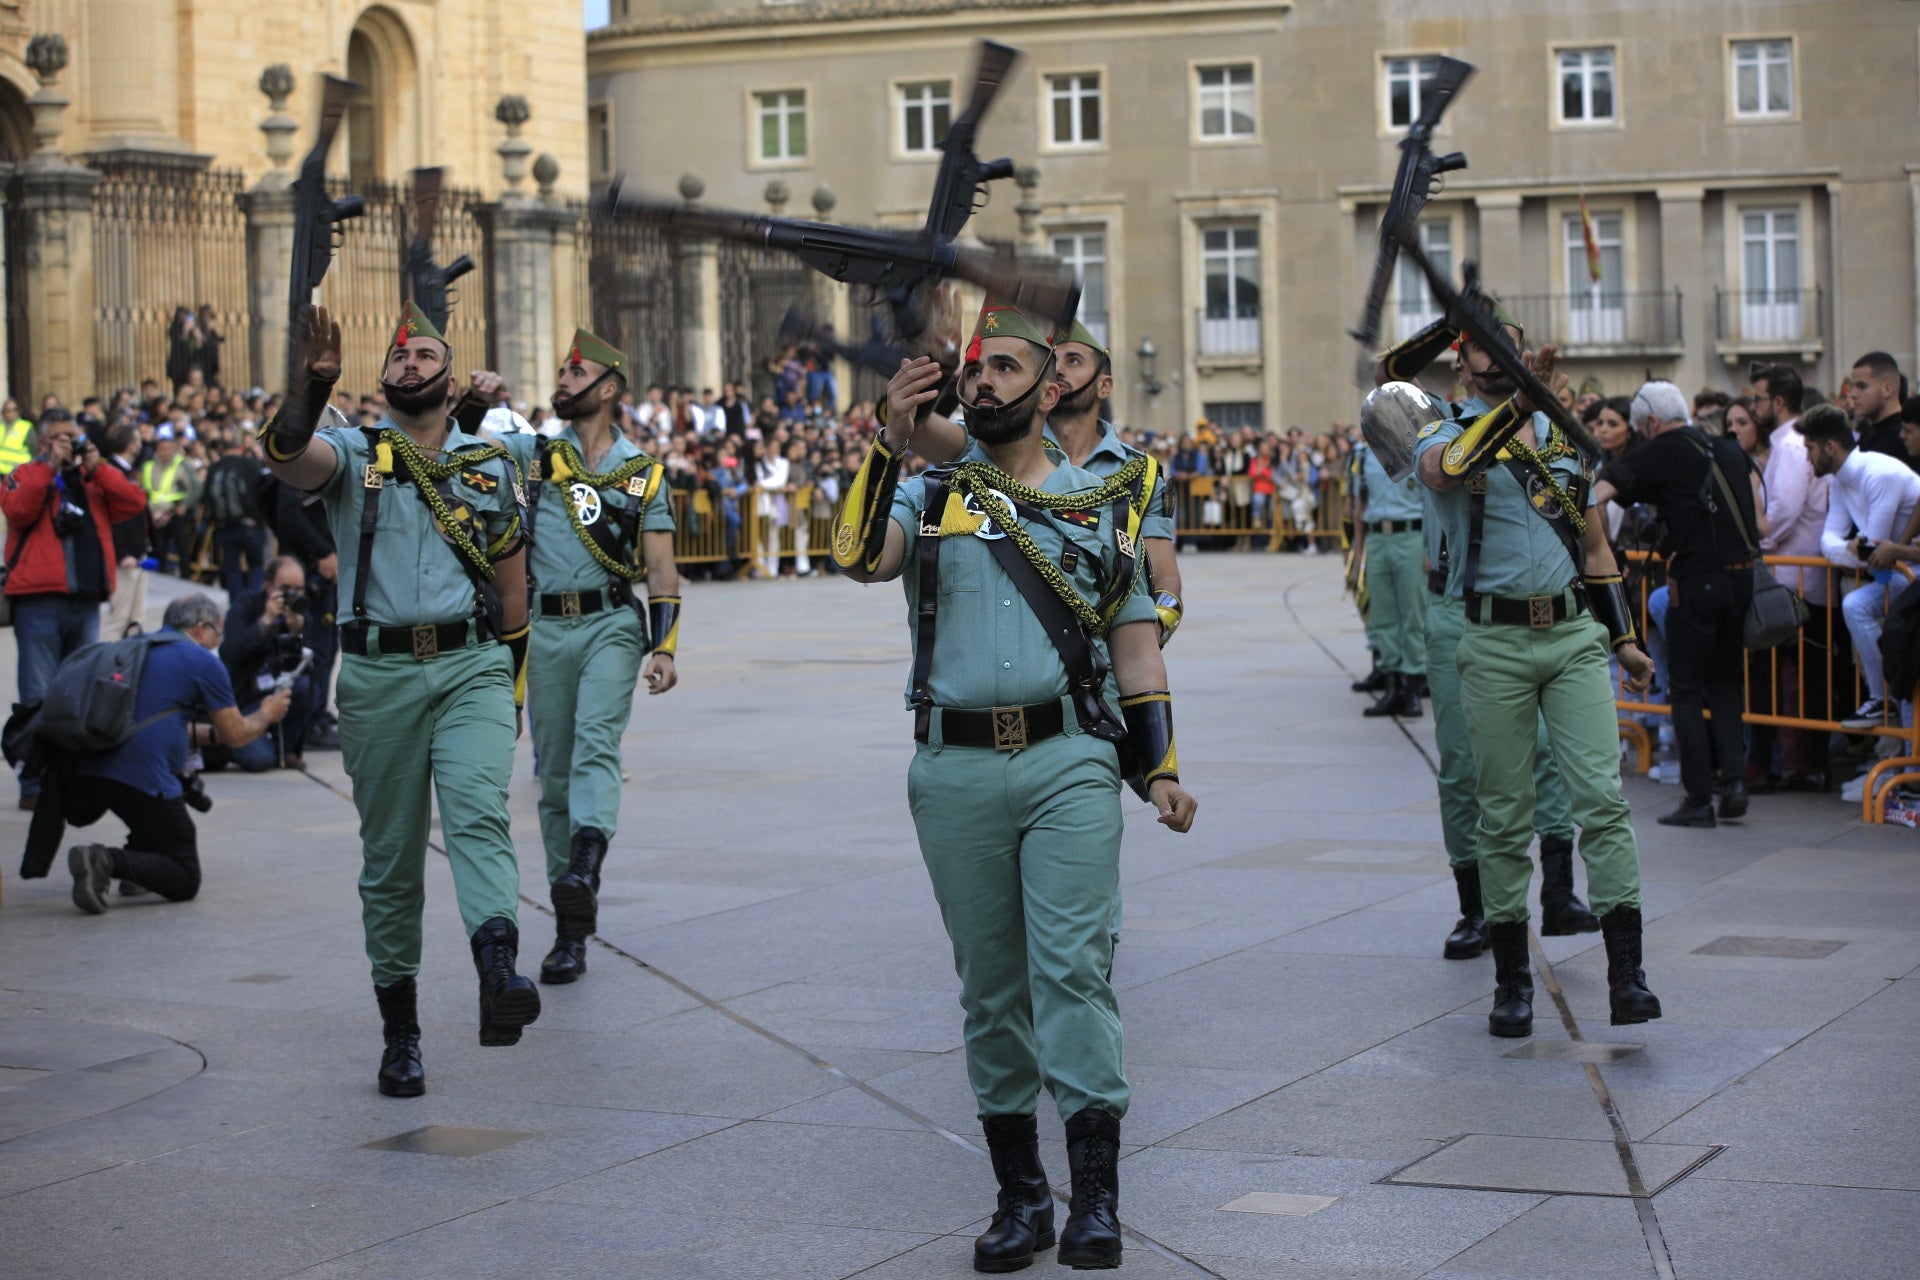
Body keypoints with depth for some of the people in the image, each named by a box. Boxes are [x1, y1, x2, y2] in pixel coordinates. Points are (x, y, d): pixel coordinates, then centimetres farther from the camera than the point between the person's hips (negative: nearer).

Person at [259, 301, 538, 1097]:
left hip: (471, 665, 0)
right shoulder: (352, 453, 6)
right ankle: (400, 1030, 13)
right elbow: (285, 456, -18)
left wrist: (510, 686, 23)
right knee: (389, 855, 4)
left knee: (478, 808, -25)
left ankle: (500, 973, -45)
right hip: (378, 673, 0)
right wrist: (313, 385, -37)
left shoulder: (490, 464, 14)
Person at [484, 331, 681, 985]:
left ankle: (584, 867, -44)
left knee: (595, 742, -25)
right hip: (547, 628, 2)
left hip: (612, 623, -2)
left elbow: (661, 570, 4)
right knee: (554, 773, 3)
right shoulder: (535, 455, 11)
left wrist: (665, 647, -5)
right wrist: (470, 403, -11)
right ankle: (570, 929, 9)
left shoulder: (642, 472, 7)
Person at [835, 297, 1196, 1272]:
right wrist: (891, 441, -19)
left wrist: (1161, 767, 6)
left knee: (1073, 967, -11)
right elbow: (859, 558, -11)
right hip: (955, 771, 1)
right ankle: (1019, 1193, 15)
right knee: (990, 987, 6)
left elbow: (1135, 642, 14)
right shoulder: (927, 495, 10)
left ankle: (1096, 1197, -11)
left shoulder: (1099, 502, 12)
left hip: (1068, 761, -1)